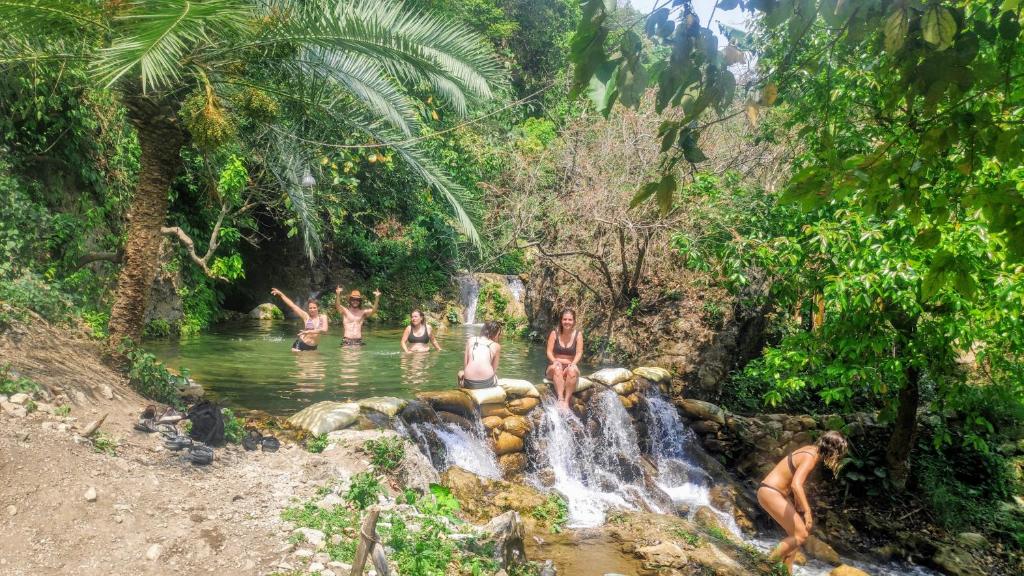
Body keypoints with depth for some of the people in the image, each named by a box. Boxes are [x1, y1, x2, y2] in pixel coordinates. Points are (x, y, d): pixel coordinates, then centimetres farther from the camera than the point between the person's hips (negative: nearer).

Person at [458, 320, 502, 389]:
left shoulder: (470, 340, 10)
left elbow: (465, 364, 9)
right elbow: (494, 369, 7)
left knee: (461, 373, 37)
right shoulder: (496, 346, 5)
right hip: (487, 383, -1)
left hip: (470, 383, 1)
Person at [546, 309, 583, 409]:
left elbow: (579, 353, -5)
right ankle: (560, 399, -45)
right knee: (557, 368, -36)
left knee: (572, 370, -35)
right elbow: (549, 352, -5)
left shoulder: (578, 335, 1)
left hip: (570, 366, 0)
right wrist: (555, 361, -25)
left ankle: (567, 401, -37)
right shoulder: (554, 333, 0)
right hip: (555, 368, 0)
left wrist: (572, 364, -24)